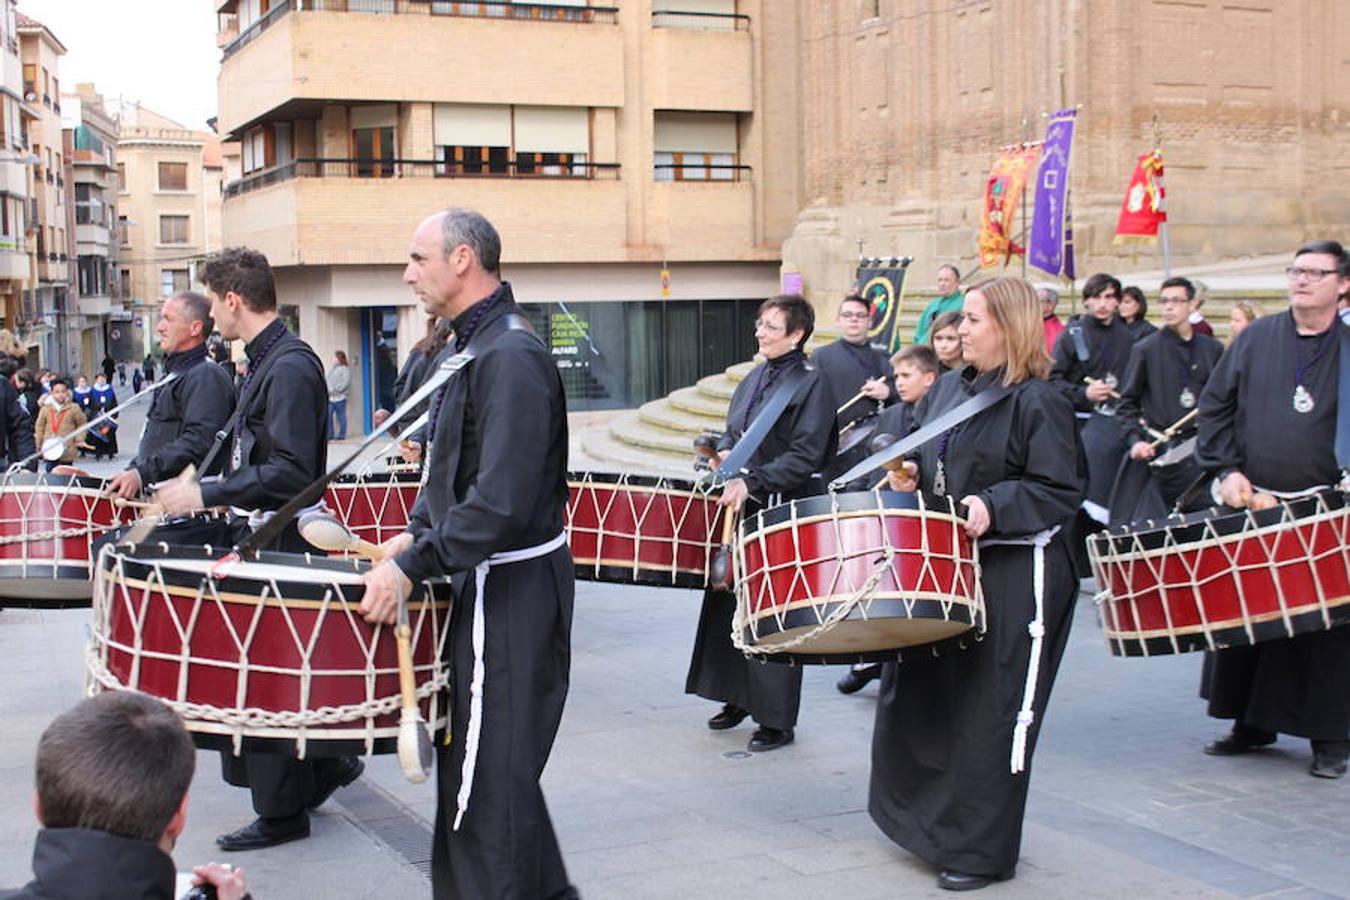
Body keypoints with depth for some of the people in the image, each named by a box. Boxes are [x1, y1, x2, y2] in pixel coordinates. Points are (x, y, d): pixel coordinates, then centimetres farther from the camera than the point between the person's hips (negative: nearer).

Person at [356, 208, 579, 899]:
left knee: (488, 774, -2)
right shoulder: (474, 347, 12)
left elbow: (502, 500, -28)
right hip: (482, 581, 11)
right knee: (481, 760, 20)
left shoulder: (510, 356, -20)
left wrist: (413, 568, -24)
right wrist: (416, 533, 12)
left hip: (510, 591, -11)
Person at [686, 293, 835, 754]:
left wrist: (751, 482, -23)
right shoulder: (755, 377, 12)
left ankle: (777, 720, 7)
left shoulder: (811, 383, -10)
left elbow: (804, 457, -17)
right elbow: (733, 431, 23)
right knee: (730, 601, 11)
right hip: (743, 504, 8)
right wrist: (724, 451, 1)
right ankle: (738, 698, 27)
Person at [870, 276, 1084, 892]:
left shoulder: (1039, 402, -12)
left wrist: (994, 508, -27)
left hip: (1014, 576, -8)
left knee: (989, 711, -1)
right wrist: (910, 476, 3)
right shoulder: (947, 390, 11)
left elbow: (1061, 492, -16)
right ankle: (923, 817, 32)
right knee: (919, 694, 14)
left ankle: (980, 850, 11)